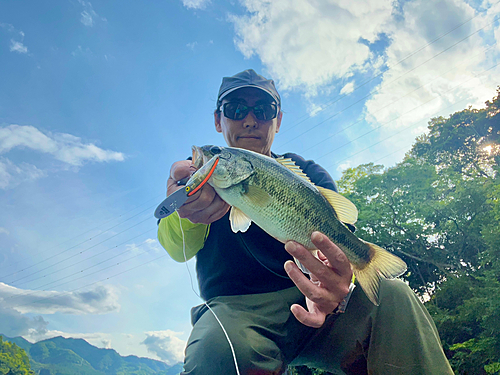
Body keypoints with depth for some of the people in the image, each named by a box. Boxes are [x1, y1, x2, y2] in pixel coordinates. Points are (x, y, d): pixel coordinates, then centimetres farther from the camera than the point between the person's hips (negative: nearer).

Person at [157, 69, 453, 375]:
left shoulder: (307, 173, 11)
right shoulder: (199, 171, 8)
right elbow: (177, 248, -10)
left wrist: (338, 278, -33)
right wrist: (188, 214, -37)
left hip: (308, 300, 3)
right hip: (234, 306, -1)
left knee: (394, 297, -25)